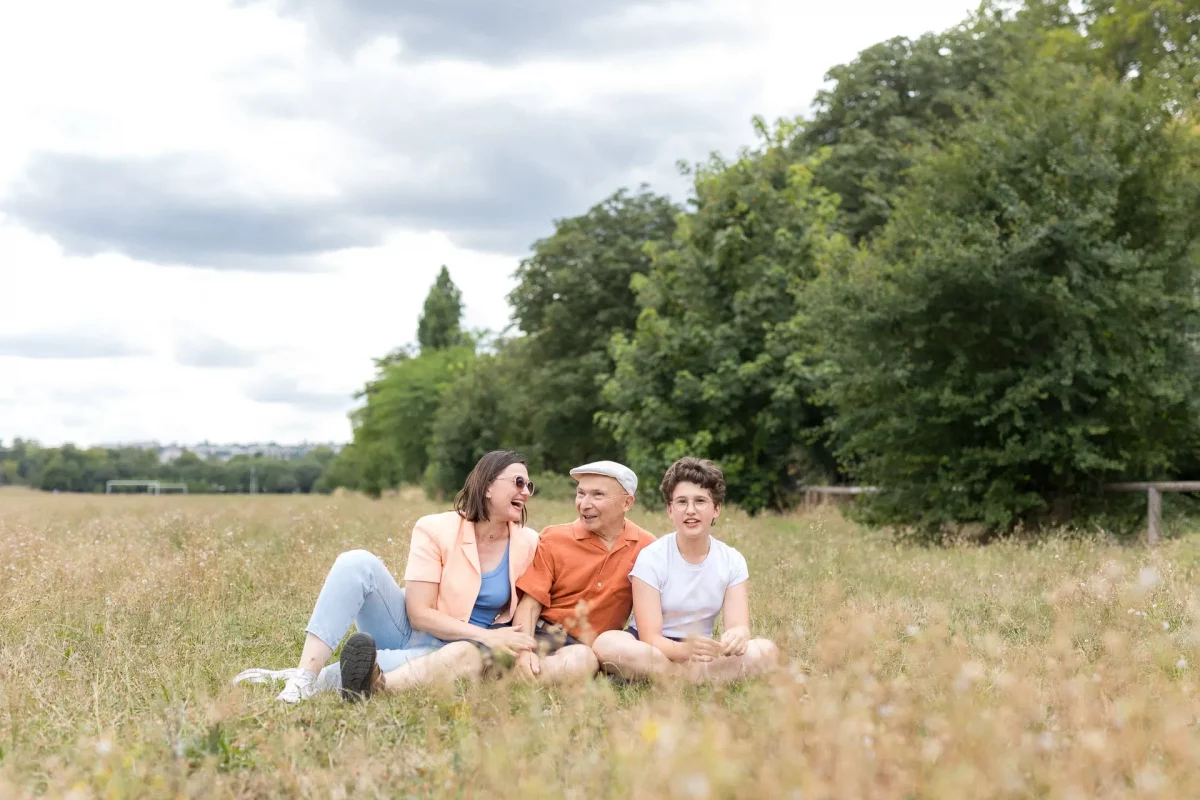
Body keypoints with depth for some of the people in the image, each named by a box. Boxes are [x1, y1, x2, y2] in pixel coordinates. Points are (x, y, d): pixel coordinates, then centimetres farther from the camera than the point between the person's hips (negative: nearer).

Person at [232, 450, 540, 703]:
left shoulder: (528, 544, -5)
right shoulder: (436, 530, -10)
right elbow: (419, 614, -15)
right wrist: (487, 635, -24)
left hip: (446, 651, 0)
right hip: (408, 629, 0)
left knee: (472, 655, -40)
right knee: (358, 563, -26)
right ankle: (303, 674, -39)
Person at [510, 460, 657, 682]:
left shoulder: (645, 546, 3)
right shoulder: (553, 540, 2)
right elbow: (529, 605, -2)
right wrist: (524, 651, -21)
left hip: (597, 648, 2)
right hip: (546, 636, -2)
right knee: (580, 660, -37)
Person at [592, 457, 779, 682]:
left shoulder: (732, 561, -1)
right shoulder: (651, 558, -12)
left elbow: (739, 625, -11)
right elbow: (651, 638, -18)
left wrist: (737, 636, -38)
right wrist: (684, 650, -41)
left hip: (701, 653, 3)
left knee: (765, 651, -25)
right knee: (608, 644, -36)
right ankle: (707, 677, -26)